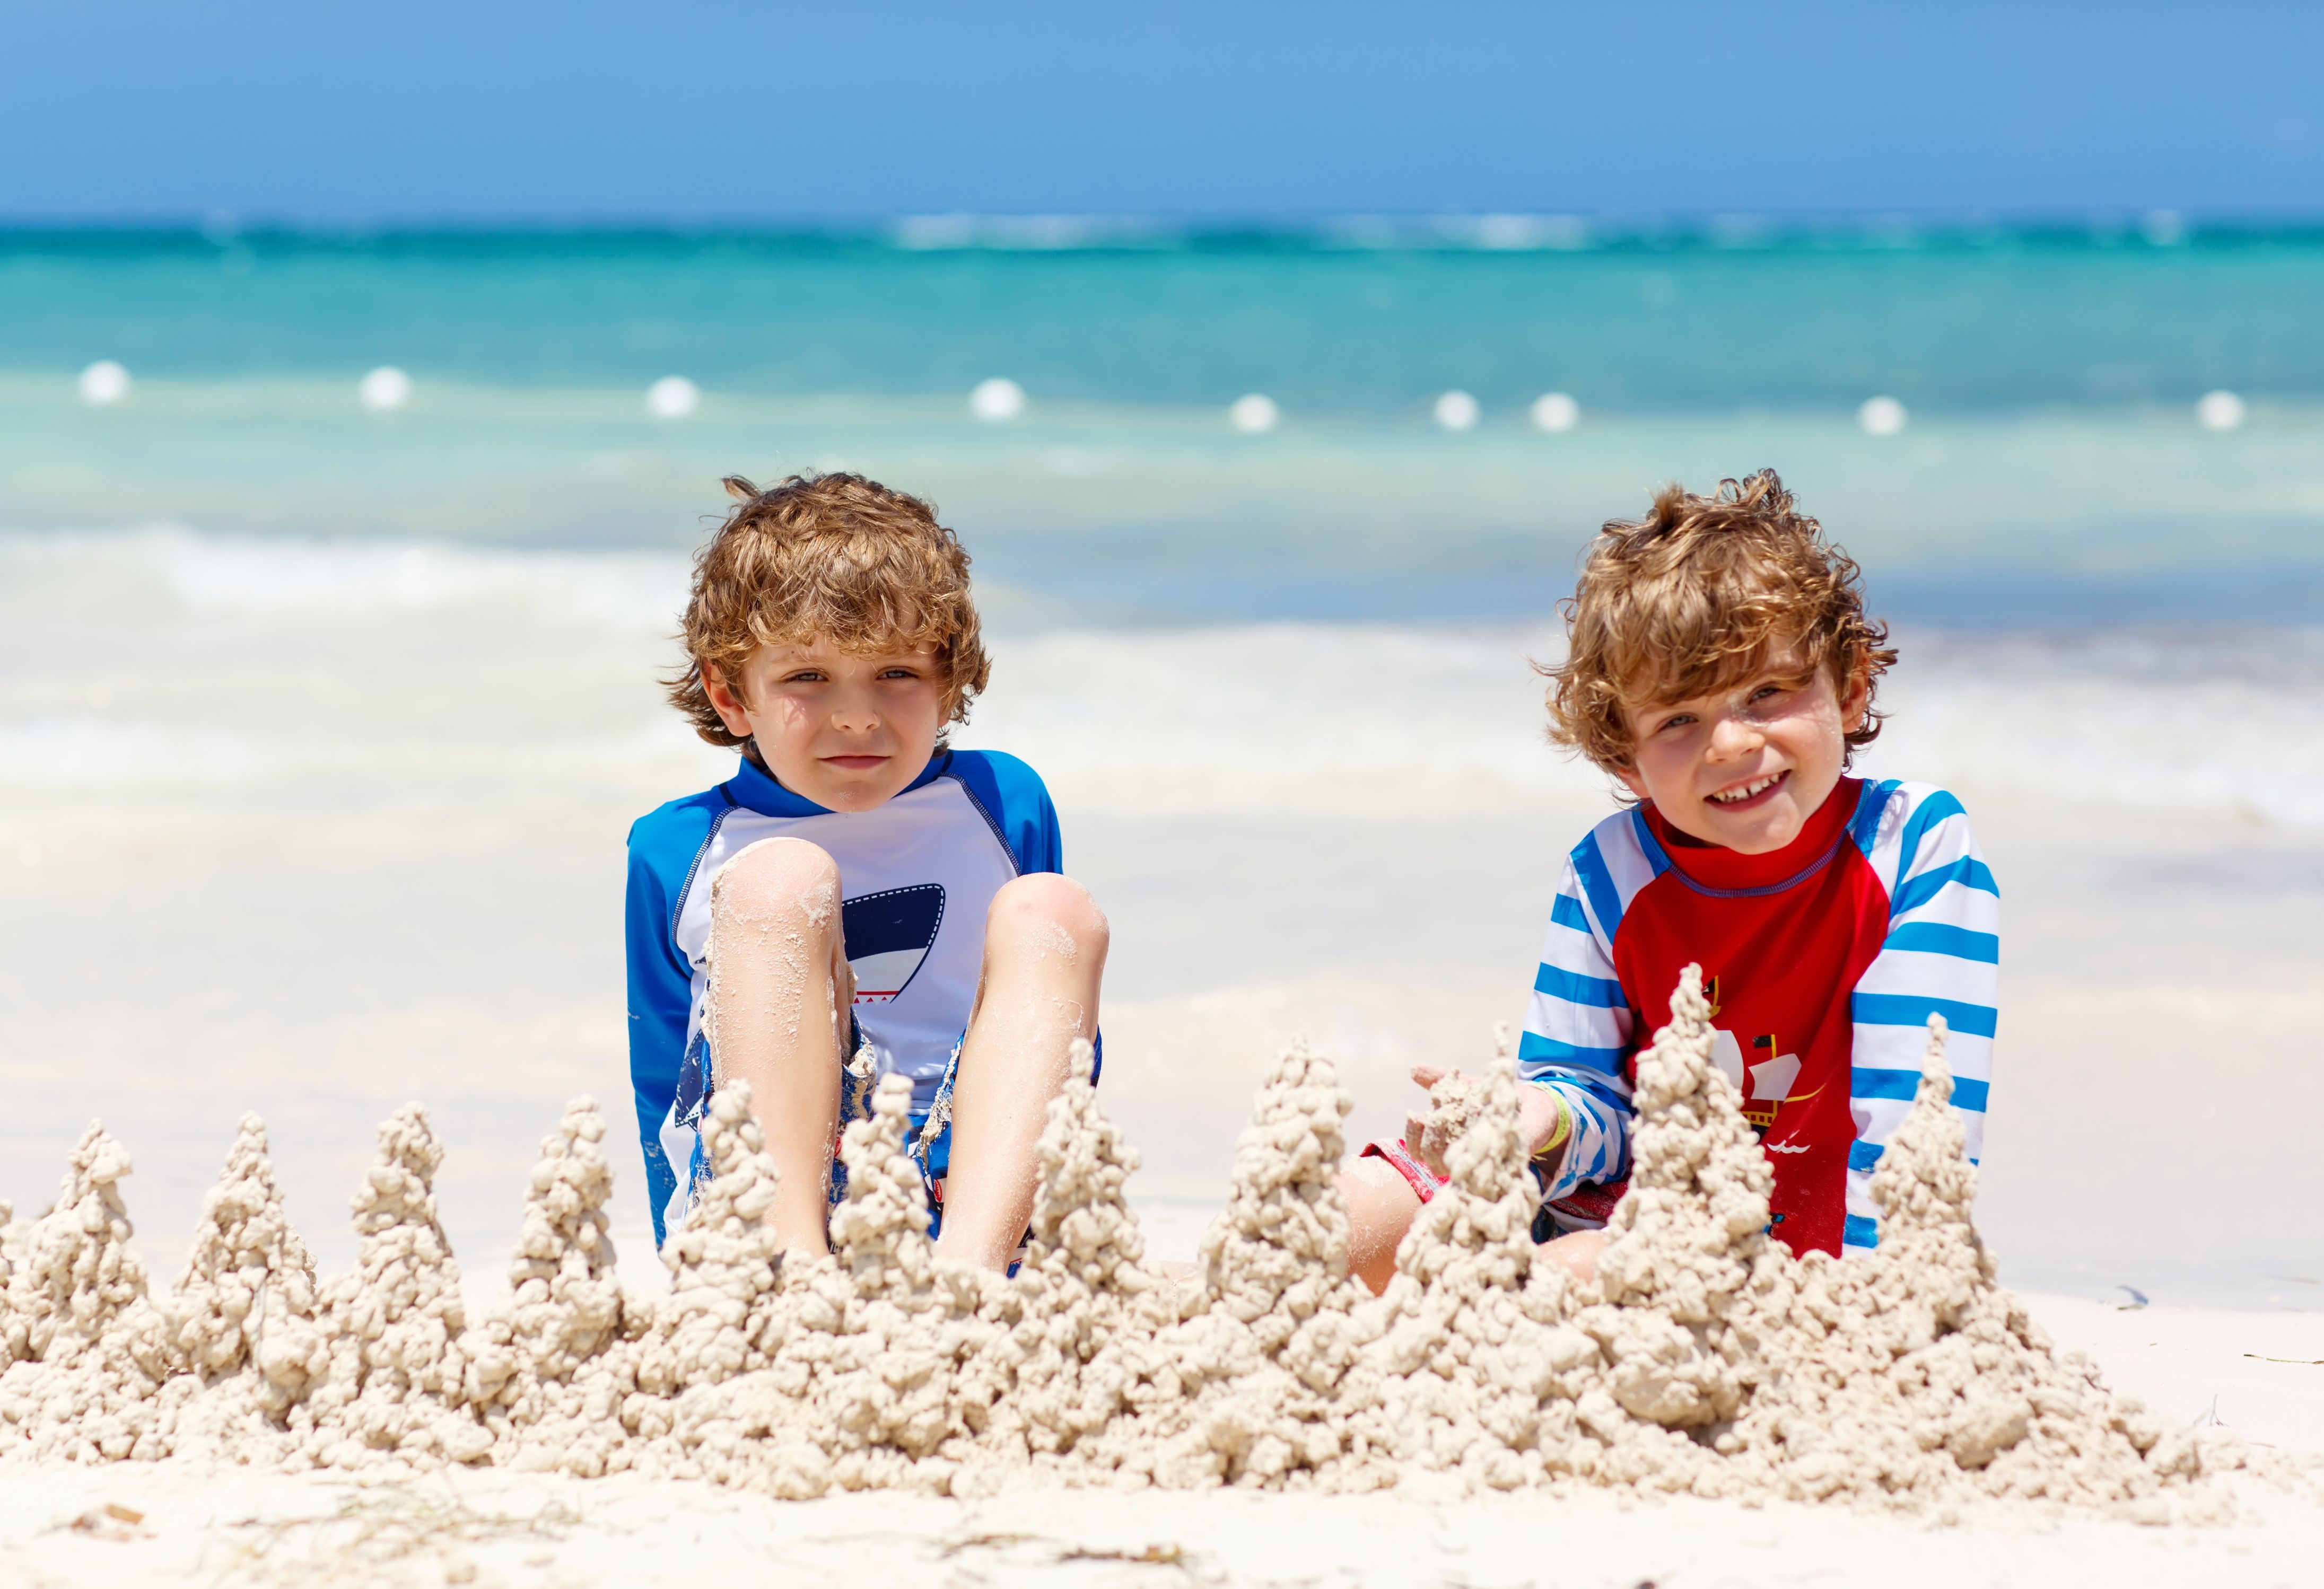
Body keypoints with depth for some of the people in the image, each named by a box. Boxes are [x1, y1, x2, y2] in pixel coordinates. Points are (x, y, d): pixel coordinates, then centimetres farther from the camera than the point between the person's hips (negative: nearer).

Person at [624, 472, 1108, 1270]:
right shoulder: (677, 852, 7)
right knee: (781, 877, -18)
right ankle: (793, 1262, -40)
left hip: (973, 1194, 2)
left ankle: (969, 1270, -40)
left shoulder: (1005, 806, 10)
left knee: (1052, 912, -16)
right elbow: (663, 1090, 12)